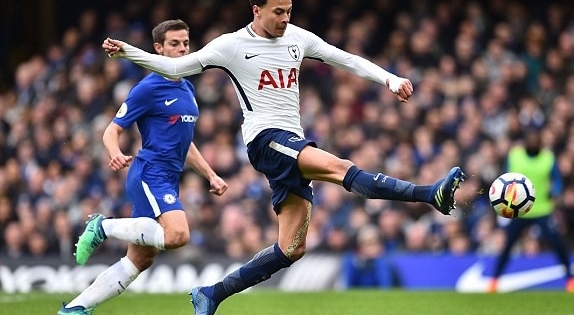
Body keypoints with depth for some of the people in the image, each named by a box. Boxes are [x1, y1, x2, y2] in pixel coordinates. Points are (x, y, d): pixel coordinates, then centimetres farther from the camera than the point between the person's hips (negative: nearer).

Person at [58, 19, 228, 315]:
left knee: (139, 260, 6)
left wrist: (211, 175, 21)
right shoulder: (149, 88, -8)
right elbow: (112, 130, -7)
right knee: (178, 234, -30)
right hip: (150, 173, -9)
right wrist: (116, 155, -28)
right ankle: (104, 226, -12)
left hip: (167, 179, 9)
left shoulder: (187, 89, 17)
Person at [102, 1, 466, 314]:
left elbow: (347, 60, 14)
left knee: (293, 248, 2)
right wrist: (127, 51, -9)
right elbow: (176, 67, 1)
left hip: (294, 144, 7)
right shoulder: (233, 45, -2)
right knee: (340, 167, -29)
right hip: (266, 138, -7)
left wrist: (390, 79, 1)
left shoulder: (297, 38, 11)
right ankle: (430, 194, -41)